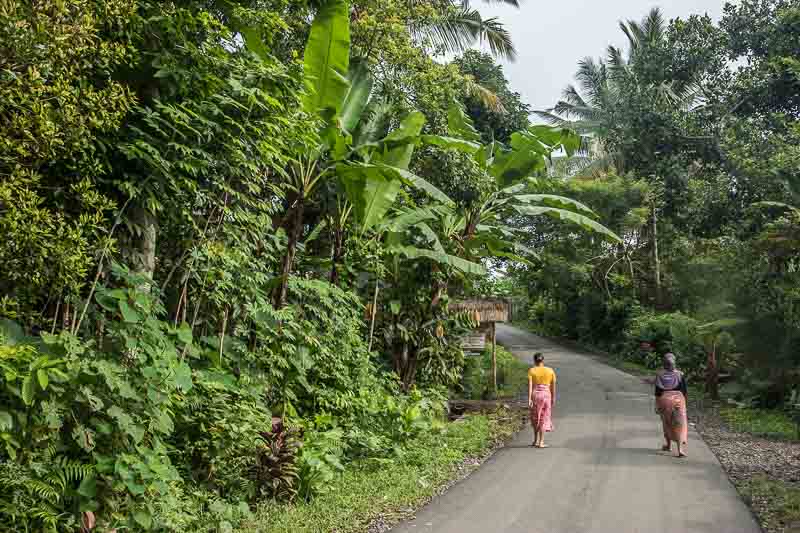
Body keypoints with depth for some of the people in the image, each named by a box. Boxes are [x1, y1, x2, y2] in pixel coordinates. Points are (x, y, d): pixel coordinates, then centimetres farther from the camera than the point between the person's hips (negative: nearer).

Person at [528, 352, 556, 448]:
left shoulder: (531, 371, -3)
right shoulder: (550, 371, 2)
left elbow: (530, 385, -11)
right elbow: (553, 387, 5)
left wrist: (529, 399, -12)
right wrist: (553, 398, 16)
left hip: (535, 395, 0)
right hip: (546, 395, 0)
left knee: (535, 418, 17)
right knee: (543, 419, 6)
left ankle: (536, 440, 23)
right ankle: (541, 442, 2)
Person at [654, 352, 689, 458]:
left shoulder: (660, 374, -4)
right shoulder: (679, 374, -4)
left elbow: (657, 391, -4)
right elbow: (684, 390, -1)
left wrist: (657, 405, 1)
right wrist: (684, 403, 12)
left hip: (664, 400, 1)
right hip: (677, 400, -1)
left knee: (667, 423, 21)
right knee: (679, 425, 0)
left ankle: (668, 445, 31)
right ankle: (680, 449, -13)